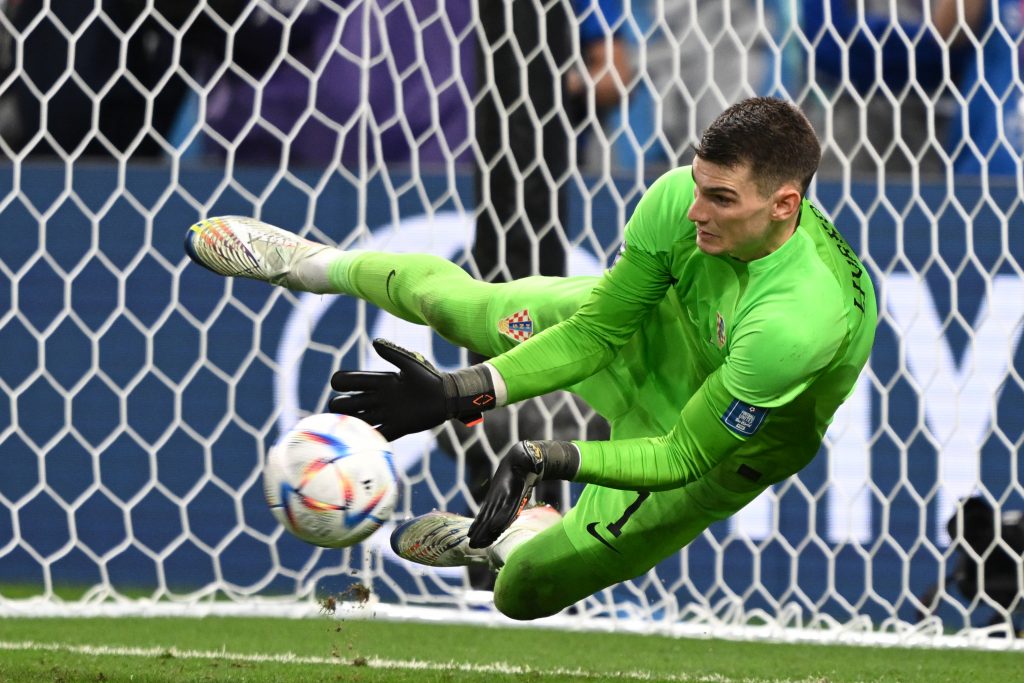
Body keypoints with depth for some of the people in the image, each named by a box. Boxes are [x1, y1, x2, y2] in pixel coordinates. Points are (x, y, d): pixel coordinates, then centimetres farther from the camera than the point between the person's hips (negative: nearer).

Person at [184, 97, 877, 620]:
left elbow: (683, 458, -34)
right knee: (449, 296, 8)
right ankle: (320, 264, 42)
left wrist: (552, 457, -44)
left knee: (525, 591, 0)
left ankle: (521, 533, 38)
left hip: (719, 446, -4)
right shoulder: (682, 196, -30)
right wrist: (461, 394, -24)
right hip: (652, 328, 4)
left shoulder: (800, 322, -46)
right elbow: (597, 329, -17)